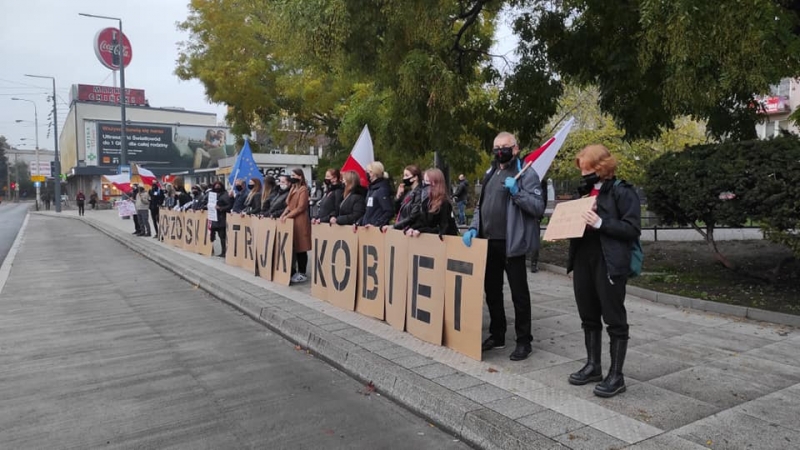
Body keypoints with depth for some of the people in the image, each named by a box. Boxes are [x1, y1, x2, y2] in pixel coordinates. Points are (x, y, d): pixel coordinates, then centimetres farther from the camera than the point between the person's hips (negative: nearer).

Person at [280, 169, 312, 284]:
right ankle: (293, 271, 16)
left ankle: (302, 273, 2)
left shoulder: (303, 189, -9)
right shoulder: (293, 189, 18)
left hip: (300, 222, -8)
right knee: (292, 247, 9)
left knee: (301, 248, -3)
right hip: (291, 221, 8)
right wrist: (283, 214, 4)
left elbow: (300, 208, -15)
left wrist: (288, 216, -15)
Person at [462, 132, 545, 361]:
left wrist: (517, 192, -24)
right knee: (491, 290, 14)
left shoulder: (526, 174, -7)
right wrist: (473, 227, 4)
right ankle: (496, 335, 28)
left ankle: (524, 341, 13)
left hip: (511, 243, -7)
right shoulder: (490, 174, 15)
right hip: (488, 242, 7)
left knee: (519, 293, 2)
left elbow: (538, 207, -13)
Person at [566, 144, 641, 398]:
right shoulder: (585, 191, 15)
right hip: (583, 260, 8)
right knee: (588, 317, 14)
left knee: (614, 319, 1)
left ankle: (616, 376, 10)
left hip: (609, 263, -8)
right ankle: (593, 366, 27)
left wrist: (600, 223, -22)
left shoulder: (622, 191, -7)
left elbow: (633, 229, -13)